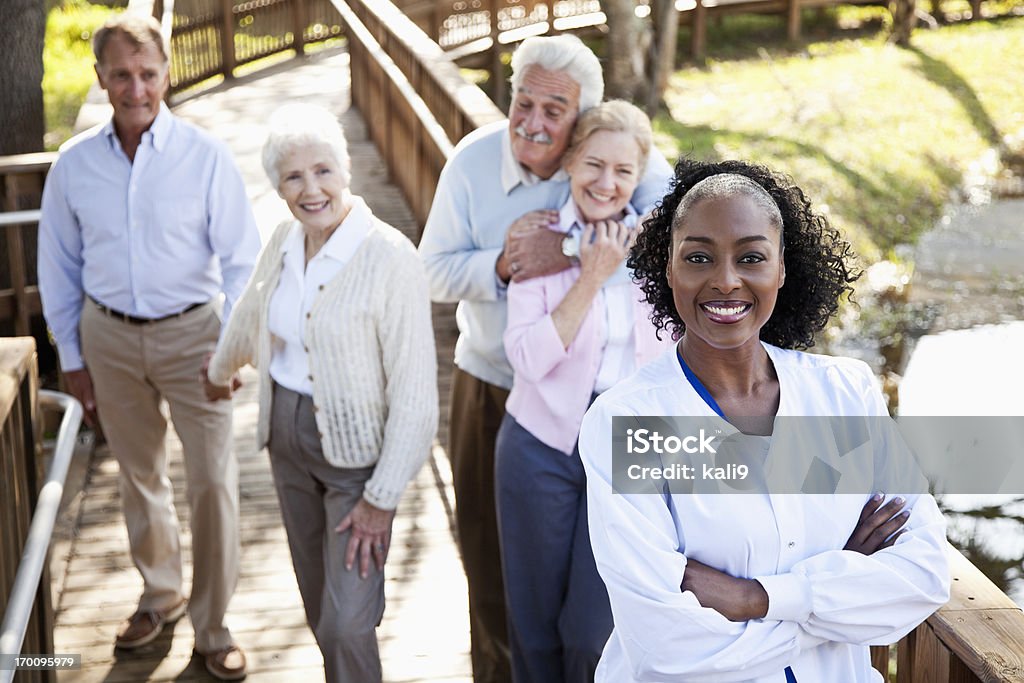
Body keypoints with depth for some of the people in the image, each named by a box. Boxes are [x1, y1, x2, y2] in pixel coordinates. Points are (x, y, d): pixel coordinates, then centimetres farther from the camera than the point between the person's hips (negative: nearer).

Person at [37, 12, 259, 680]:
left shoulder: (206, 156, -10)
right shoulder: (74, 164, -2)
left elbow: (241, 259, -6)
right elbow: (59, 266, 7)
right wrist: (72, 357, 7)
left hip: (190, 331, -3)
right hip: (109, 334, 3)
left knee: (213, 480, -2)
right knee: (139, 475, 18)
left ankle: (212, 625, 15)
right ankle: (161, 593, 39)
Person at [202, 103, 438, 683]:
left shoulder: (390, 257, -22)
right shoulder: (285, 241, -1)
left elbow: (415, 395, -20)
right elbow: (251, 314, 22)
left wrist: (382, 499, -17)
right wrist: (221, 370, 39)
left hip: (357, 448, -6)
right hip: (287, 433, 6)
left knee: (347, 623, -6)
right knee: (319, 598, 18)